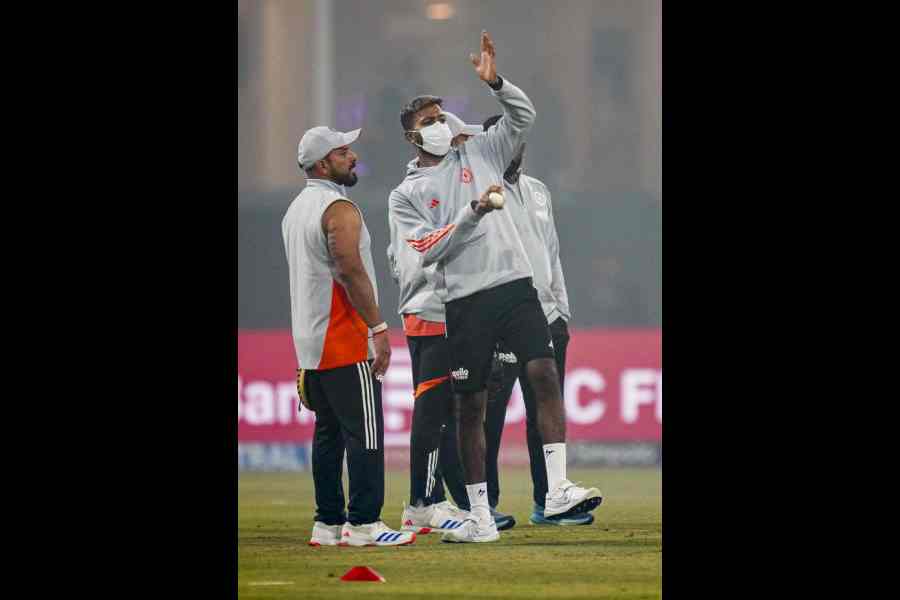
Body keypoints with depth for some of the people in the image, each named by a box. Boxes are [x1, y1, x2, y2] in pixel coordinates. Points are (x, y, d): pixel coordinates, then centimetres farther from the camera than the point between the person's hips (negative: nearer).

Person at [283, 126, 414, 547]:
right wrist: (379, 327, -18)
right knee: (364, 432, -9)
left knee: (328, 433, 11)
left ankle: (328, 523, 11)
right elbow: (352, 272, -20)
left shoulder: (295, 209, 17)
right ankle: (363, 524, -13)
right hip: (345, 343, -9)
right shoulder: (339, 208, -13)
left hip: (310, 343, 9)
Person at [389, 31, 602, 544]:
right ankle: (480, 518, 8)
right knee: (470, 406, 2)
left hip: (514, 284, 1)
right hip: (465, 300, -1)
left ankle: (558, 489, -21)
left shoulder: (479, 154, 14)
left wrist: (495, 82, -10)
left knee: (544, 372, -18)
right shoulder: (406, 195, 9)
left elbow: (524, 115, 5)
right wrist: (473, 212, -12)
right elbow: (428, 250, -4)